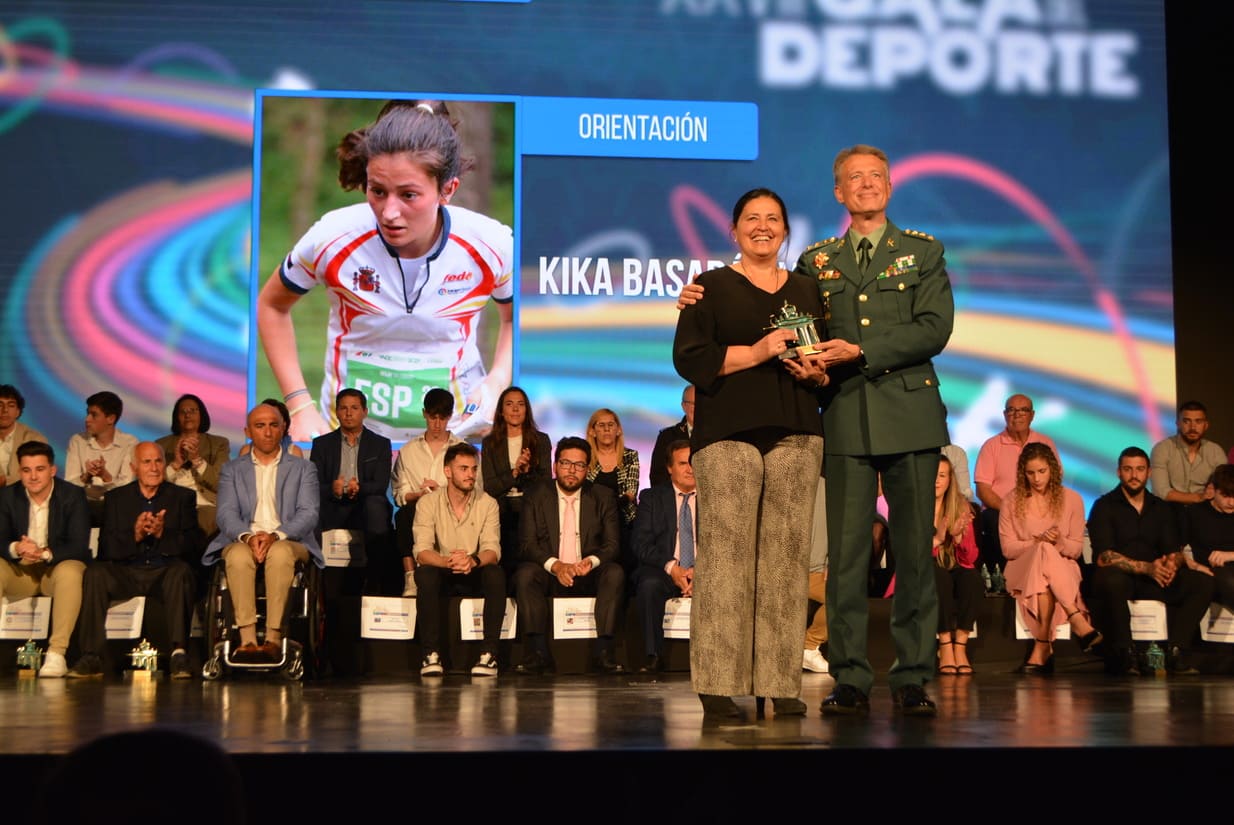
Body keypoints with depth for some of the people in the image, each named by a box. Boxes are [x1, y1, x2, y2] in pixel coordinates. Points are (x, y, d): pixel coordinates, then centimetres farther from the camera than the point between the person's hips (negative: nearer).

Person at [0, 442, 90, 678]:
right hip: (19, 572, 3)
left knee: (70, 572, -37)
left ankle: (57, 653, -38)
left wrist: (45, 553, -34)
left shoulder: (73, 496, -6)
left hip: (58, 568, -2)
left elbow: (79, 546, -16)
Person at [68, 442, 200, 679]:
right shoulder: (116, 498, 14)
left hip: (165, 572, -1)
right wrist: (134, 535, -17)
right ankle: (91, 658, -27)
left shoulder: (183, 497, 11)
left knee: (181, 571, -34)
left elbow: (193, 545, -1)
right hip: (126, 573, 1)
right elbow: (106, 549, 2)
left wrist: (162, 533, -19)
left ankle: (179, 654, -37)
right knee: (95, 572, -27)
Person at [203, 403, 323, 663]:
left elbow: (308, 514, 2)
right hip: (243, 540, 1)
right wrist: (248, 536, -19)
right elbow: (226, 514, 4)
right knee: (239, 556, -36)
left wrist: (275, 535, -18)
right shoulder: (232, 469, 19)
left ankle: (274, 639, -39)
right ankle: (247, 639, -40)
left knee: (280, 553, -37)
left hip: (289, 542, -1)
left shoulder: (303, 469, 16)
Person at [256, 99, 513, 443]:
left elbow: (514, 316, 3)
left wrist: (497, 382, -14)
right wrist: (300, 405, -9)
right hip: (348, 425, 0)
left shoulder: (491, 246, -19)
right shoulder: (331, 239, -20)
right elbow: (271, 306, -1)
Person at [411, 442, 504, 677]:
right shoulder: (428, 503, -5)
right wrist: (448, 561, -38)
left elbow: (492, 550, -13)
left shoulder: (487, 503, -2)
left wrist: (473, 560, -37)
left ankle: (489, 653, -27)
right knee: (425, 574, -34)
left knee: (496, 574, -31)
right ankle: (431, 654, -28)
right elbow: (422, 551, -16)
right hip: (442, 577, -1)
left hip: (475, 576, 1)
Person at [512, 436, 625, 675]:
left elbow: (612, 544, 2)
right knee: (524, 573, -31)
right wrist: (555, 565, -21)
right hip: (549, 575, -1)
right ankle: (538, 653, -33)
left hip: (589, 576, 1)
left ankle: (603, 652, -31)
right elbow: (528, 543, -3)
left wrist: (591, 562, -21)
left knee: (615, 572, -29)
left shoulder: (603, 498, 9)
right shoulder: (535, 497, 6)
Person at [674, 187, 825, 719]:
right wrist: (755, 353, -11)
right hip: (728, 433, -3)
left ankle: (782, 684, 2)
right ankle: (718, 686, -7)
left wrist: (816, 373, -2)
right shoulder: (711, 287, 9)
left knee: (787, 554, -2)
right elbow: (689, 357, -1)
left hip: (796, 434, 3)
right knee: (726, 552, -10)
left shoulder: (808, 292, 20)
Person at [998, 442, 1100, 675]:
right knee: (1045, 552, -38)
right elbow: (1007, 548, 3)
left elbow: (1076, 549, 6)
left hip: (1063, 569, 0)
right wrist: (1038, 542, -14)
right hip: (1022, 570, 0)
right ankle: (1077, 620, -46)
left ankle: (1042, 646, -41)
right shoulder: (1012, 500, 8)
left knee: (1043, 581, -40)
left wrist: (1059, 542, -17)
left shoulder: (1071, 499, 8)